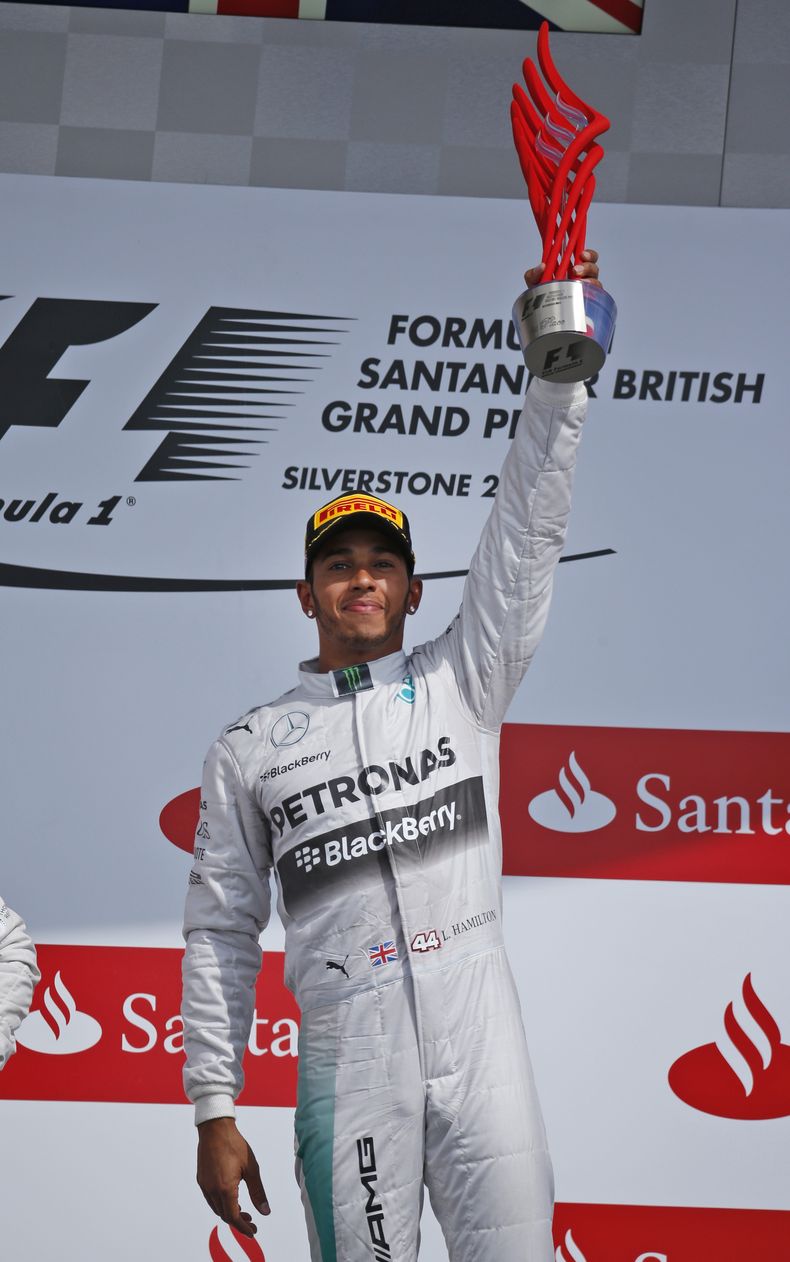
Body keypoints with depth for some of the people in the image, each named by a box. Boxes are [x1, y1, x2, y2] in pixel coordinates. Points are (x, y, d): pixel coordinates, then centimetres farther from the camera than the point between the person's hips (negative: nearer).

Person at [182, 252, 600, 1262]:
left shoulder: (460, 683, 11)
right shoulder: (249, 750, 11)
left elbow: (526, 535, 2)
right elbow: (220, 934, 10)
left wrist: (558, 375, -10)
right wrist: (214, 1112, 5)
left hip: (481, 1052, 0)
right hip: (347, 1067, 0)